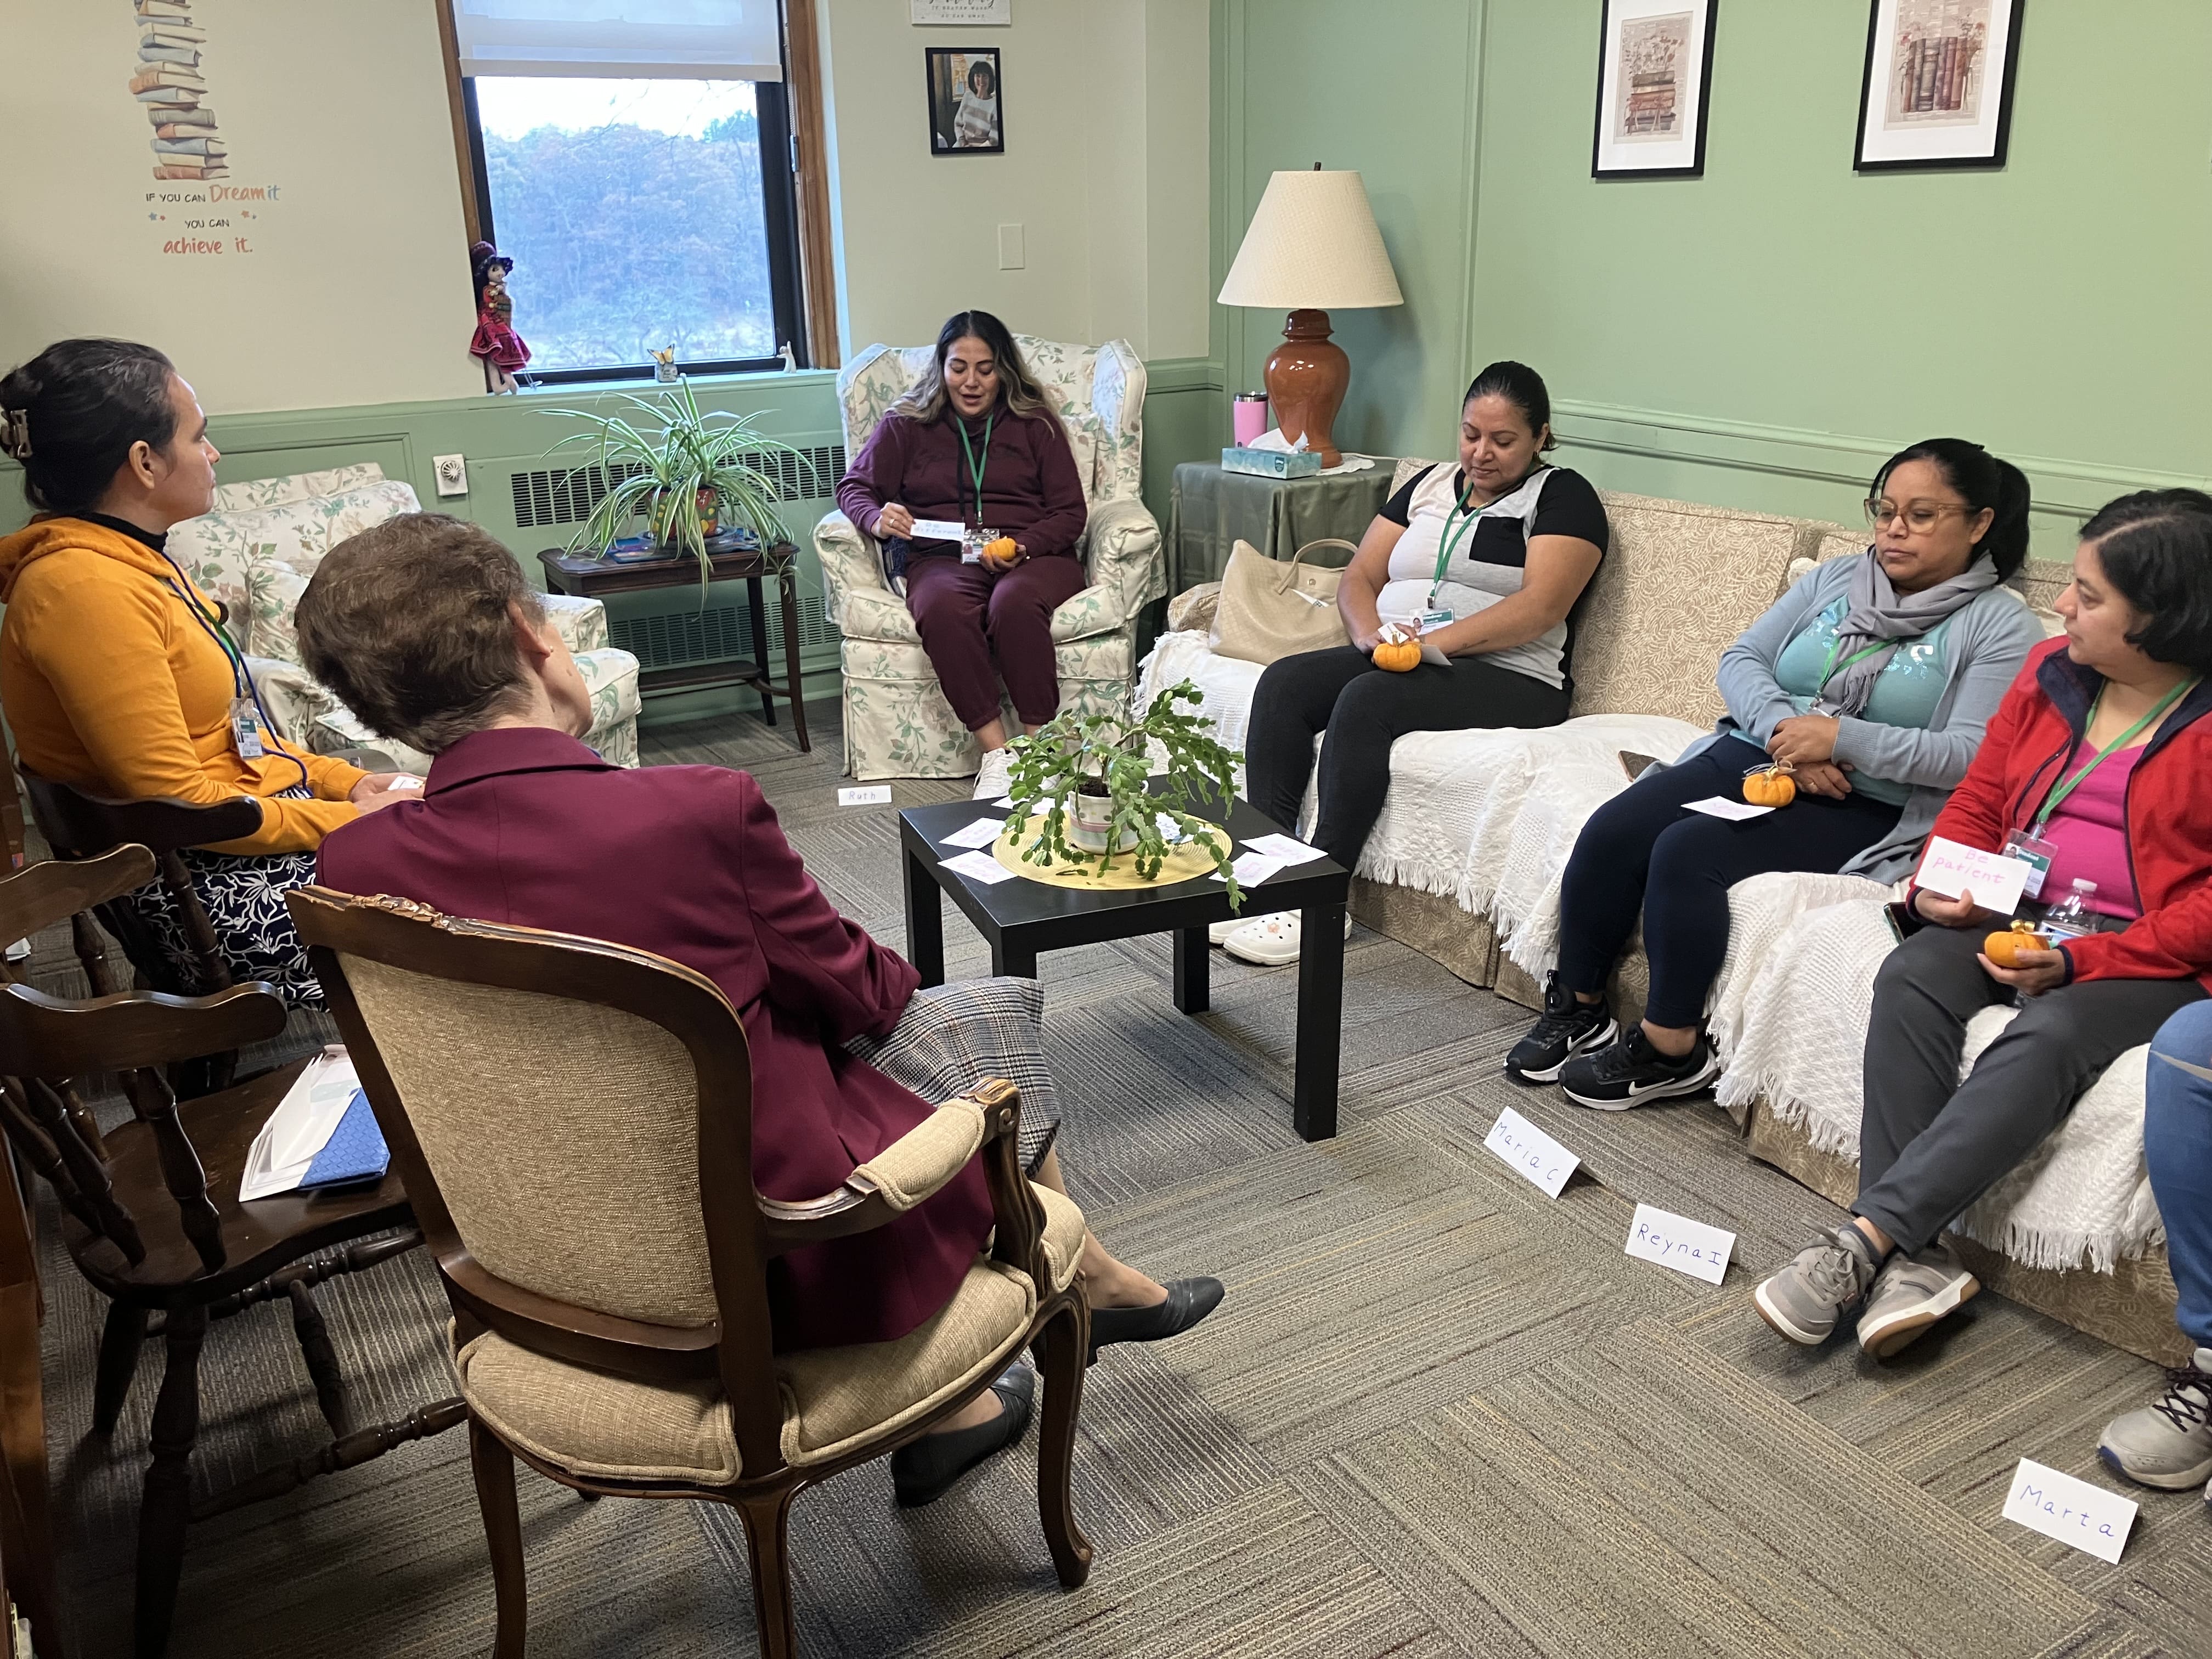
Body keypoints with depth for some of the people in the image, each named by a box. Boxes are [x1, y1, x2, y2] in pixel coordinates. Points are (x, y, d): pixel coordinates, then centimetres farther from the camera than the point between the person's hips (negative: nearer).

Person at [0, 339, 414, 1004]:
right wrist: (348, 819, -15)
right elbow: (179, 803, -22)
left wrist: (340, 779, 6)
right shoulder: (85, 587, -20)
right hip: (219, 887, -10)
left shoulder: (127, 559, 11)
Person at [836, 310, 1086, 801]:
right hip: (941, 559, 1)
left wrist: (1022, 548, -13)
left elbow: (1070, 512, 7)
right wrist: (877, 519, -13)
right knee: (944, 608, -37)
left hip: (1033, 556, 0)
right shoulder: (907, 425, 16)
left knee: (1014, 603, -38)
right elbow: (854, 486, 12)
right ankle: (996, 754, -34)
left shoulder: (1035, 424, 13)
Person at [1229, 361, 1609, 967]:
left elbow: (1540, 608, -13)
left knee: (1366, 700, -33)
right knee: (1283, 682, -20)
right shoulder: (1432, 485, 21)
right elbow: (1358, 577, 16)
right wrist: (1371, 634, -7)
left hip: (1510, 681, -6)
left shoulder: (1562, 497, 3)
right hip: (1394, 659, 6)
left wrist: (1434, 642, -22)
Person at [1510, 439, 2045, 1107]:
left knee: (1687, 850, -30)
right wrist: (1784, 733, -12)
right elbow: (1741, 659, 8)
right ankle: (1577, 1007, -3)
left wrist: (1841, 738, -21)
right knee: (1611, 831, -20)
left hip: (1866, 808, -5)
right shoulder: (1833, 580, 15)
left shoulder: (2000, 626, -1)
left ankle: (1670, 1048, -14)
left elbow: (1970, 755, -13)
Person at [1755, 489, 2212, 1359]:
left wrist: (2084, 960, -21)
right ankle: (1913, 1254, -31)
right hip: (2019, 917, 5)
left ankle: (1864, 1241, -36)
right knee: (1911, 979, -25)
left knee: (2047, 1036, -35)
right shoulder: (2052, 673, 9)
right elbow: (1979, 799, 15)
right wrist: (1940, 885, -5)